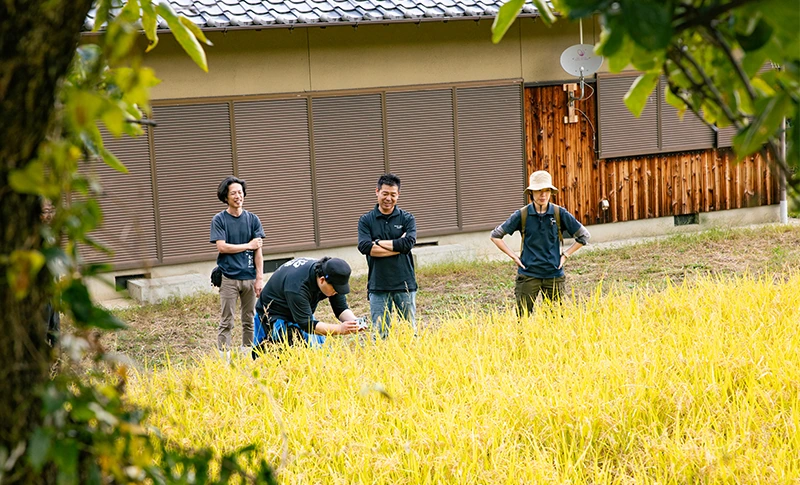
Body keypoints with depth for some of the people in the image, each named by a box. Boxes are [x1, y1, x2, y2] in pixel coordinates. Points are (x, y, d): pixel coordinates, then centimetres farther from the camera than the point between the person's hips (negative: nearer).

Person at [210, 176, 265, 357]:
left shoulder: (252, 219, 8)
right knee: (226, 322, -2)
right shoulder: (219, 220, 1)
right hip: (229, 278, -3)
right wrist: (248, 246, -5)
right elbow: (221, 247, -9)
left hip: (250, 277, 3)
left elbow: (258, 251, 4)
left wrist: (260, 278, -2)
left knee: (249, 320, 7)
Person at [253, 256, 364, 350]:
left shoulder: (333, 279, -16)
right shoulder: (297, 287, -40)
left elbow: (341, 308, -9)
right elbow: (306, 324, -38)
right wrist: (340, 329, -46)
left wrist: (353, 322, -32)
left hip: (303, 312, 8)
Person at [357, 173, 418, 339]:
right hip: (378, 287, 0)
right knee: (380, 334, -1)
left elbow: (409, 243, -12)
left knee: (410, 331, 4)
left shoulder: (406, 218, 6)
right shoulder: (366, 220, 5)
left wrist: (379, 243, -8)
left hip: (405, 284, 0)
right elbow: (365, 247, -12)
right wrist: (397, 246, -11)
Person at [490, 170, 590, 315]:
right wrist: (514, 256, 1)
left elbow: (583, 235, 10)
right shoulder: (522, 215, -2)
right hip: (528, 275, -1)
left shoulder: (559, 213, -1)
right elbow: (496, 235, 7)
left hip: (554, 275, 1)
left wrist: (565, 255, 4)